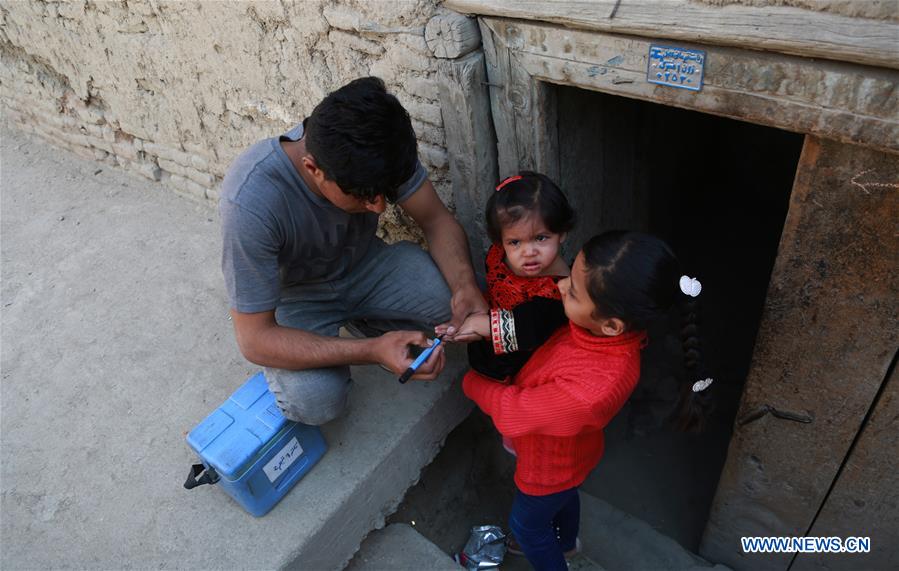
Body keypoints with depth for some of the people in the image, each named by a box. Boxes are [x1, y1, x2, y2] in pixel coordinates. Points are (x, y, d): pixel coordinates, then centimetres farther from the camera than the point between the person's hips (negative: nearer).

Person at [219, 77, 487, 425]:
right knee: (315, 400, -30)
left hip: (365, 265, 4)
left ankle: (361, 319, 8)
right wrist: (372, 351, -42)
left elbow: (436, 219, -12)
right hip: (296, 295, -3)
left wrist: (465, 285, -33)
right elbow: (254, 338, -31)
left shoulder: (377, 149, -25)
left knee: (465, 305, -19)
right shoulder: (250, 203, -37)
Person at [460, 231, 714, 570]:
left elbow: (512, 411, -32)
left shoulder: (589, 392, -49)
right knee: (563, 496, 38)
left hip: (550, 467, -6)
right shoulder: (614, 324, -31)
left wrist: (472, 381, -15)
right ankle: (566, 541, 69)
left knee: (526, 524, 27)